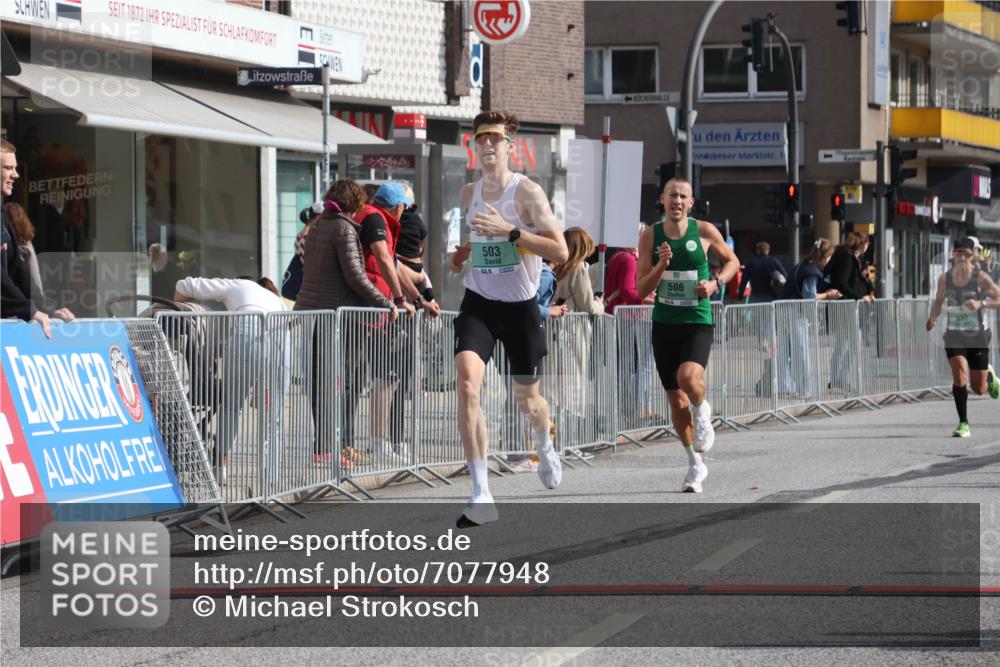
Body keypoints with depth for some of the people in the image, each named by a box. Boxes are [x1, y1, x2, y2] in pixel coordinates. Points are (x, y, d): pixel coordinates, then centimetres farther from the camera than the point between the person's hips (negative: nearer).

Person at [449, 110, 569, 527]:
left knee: (526, 399, 12)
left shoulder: (527, 192, -12)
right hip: (478, 304, 3)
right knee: (467, 382, -23)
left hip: (520, 306, -3)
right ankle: (481, 494, -25)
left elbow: (560, 251, -19)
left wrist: (510, 232, -28)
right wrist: (464, 252, 7)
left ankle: (544, 447, 52)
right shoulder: (469, 193, 5)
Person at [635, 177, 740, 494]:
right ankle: (695, 465, 24)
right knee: (677, 400, 7)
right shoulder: (650, 236, 0)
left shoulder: (705, 231, -4)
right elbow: (641, 289, -2)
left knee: (689, 376, -31)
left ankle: (703, 413, 5)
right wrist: (661, 265, -19)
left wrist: (715, 283, -7)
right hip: (664, 323, 3)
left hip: (697, 322, -3)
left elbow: (732, 262, 12)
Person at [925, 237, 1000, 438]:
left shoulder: (981, 278, -10)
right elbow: (939, 301, 16)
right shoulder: (945, 279, 0)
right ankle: (963, 423, -12)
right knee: (959, 374, -21)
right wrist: (933, 318, -4)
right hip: (954, 335, 2)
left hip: (977, 336, -2)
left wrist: (981, 303, -30)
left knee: (979, 389, 5)